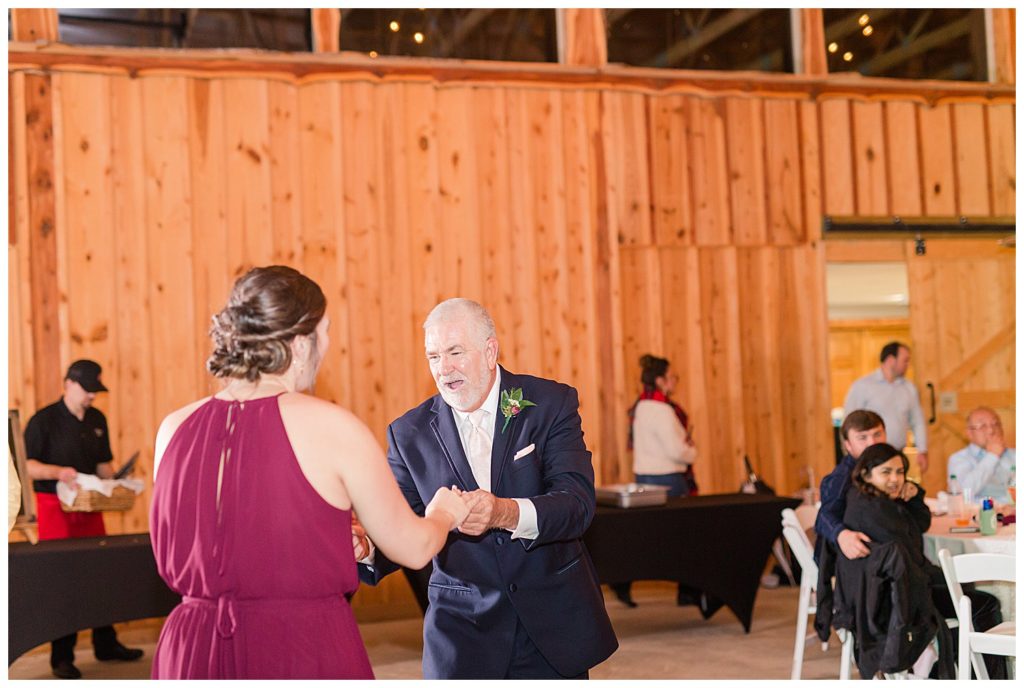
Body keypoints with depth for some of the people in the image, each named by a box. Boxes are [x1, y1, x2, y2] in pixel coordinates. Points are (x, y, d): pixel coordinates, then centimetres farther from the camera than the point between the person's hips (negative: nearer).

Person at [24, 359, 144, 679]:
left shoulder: (97, 420, 10)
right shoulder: (43, 421, -8)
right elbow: (26, 466, -11)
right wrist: (58, 472, -27)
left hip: (90, 506, 6)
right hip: (55, 508, -5)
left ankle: (106, 644, 21)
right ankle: (62, 657, 6)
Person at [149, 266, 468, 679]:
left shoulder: (174, 430, 1)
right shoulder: (330, 427, -11)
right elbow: (413, 548, -2)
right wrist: (444, 514, 23)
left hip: (191, 655, 4)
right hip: (306, 655, -4)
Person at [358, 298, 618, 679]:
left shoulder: (551, 403, -6)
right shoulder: (409, 432, -1)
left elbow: (578, 501, -18)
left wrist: (506, 513, -37)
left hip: (553, 619, 0)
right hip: (463, 625, 1)